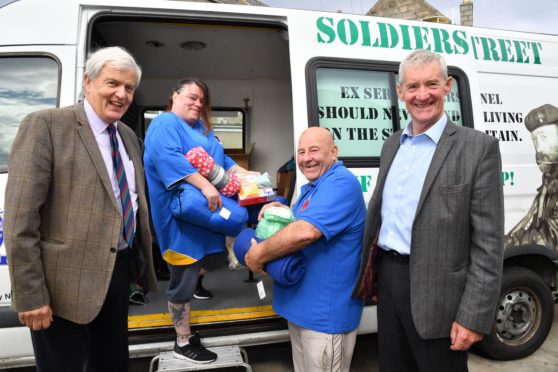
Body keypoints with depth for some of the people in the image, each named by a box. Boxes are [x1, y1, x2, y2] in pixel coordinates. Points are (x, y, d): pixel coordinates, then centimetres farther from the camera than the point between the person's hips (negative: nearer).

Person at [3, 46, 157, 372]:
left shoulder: (128, 136, 10)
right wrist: (30, 295, -17)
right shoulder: (46, 125, -11)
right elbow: (20, 220, -16)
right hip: (68, 281, -6)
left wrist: (143, 258, 17)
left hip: (121, 271, 7)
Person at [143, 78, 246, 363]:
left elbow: (221, 159, 21)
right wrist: (205, 185, -35)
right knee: (184, 281, 3)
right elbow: (169, 158, -27)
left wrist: (244, 175, 6)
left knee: (212, 260, 17)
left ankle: (192, 278, 46)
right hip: (181, 214, -8)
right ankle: (183, 343, 18)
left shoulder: (202, 128, 20)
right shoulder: (164, 124, -9)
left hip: (207, 209, 9)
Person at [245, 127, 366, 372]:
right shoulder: (314, 187, 13)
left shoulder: (341, 182, -21)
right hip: (301, 304, 10)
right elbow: (299, 222, 22)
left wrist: (259, 255, -19)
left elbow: (306, 231, -32)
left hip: (325, 311, -10)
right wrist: (281, 210, 0)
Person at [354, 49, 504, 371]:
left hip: (436, 293, -5)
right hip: (388, 281, 6)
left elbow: (489, 242, -12)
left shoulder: (478, 147, -10)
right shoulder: (392, 145, 9)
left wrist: (474, 316, -15)